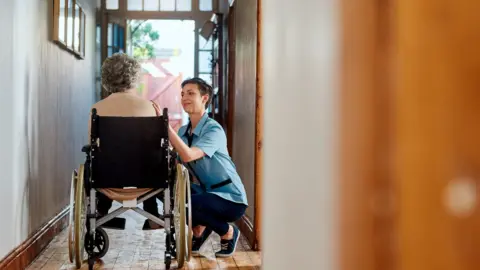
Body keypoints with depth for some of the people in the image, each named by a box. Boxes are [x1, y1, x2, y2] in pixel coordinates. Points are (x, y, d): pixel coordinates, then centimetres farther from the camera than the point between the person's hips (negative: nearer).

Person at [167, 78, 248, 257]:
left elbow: (188, 156, -32)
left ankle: (228, 232, -1)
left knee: (187, 206, -30)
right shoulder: (183, 132, 7)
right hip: (204, 193, 7)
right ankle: (200, 226, 12)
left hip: (229, 198, -7)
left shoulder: (214, 130, -17)